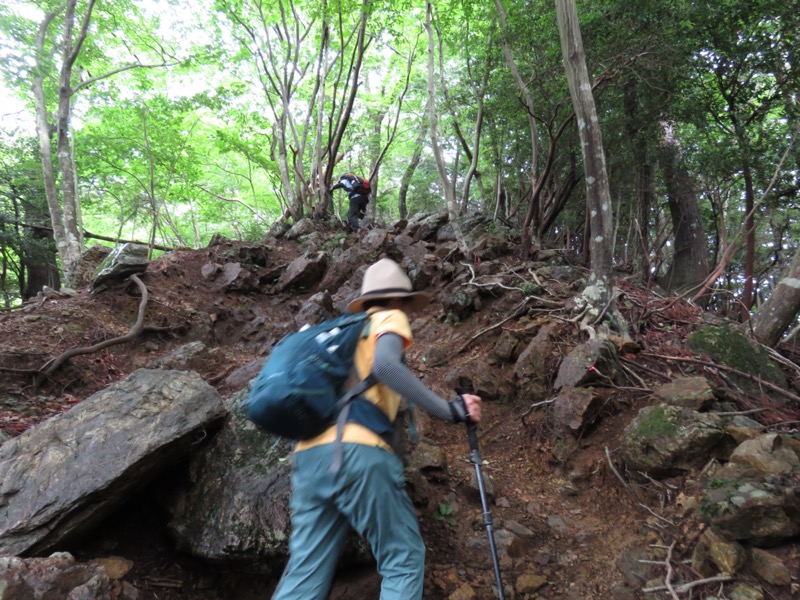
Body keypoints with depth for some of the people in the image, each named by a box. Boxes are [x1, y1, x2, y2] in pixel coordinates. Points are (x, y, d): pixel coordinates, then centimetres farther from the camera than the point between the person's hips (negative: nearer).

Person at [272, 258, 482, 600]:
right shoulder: (390, 318, 10)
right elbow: (385, 365, -13)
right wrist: (450, 411, -12)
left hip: (309, 456, 7)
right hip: (356, 451, -7)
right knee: (404, 559, 5)